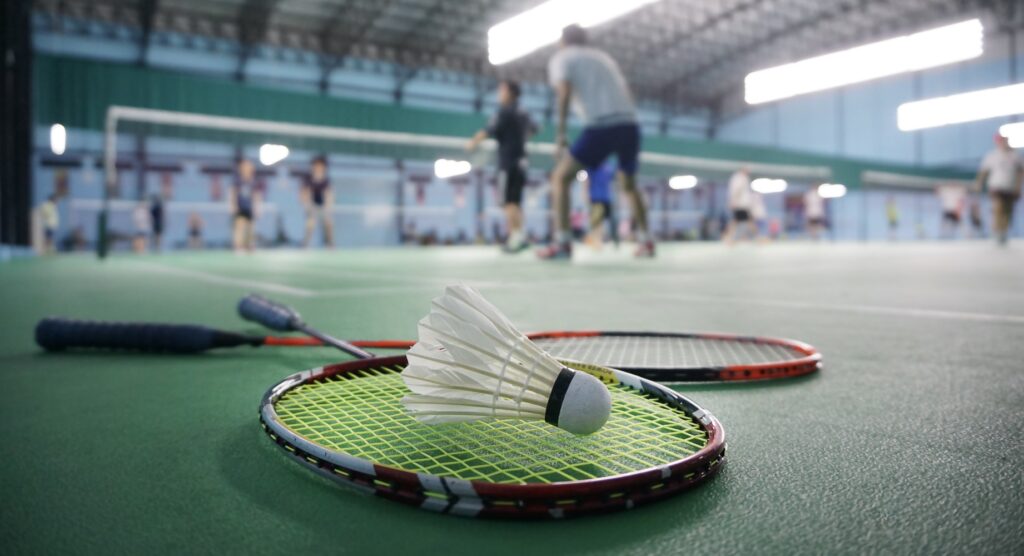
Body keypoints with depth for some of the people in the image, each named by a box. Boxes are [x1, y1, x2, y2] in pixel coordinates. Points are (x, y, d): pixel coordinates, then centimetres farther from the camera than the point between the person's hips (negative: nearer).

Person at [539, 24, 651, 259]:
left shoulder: (561, 58, 11)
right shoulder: (603, 57, 28)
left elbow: (564, 92, -7)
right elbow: (627, 93, 24)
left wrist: (560, 134, -11)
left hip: (600, 127, -6)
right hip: (629, 124, 6)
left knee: (561, 177, 5)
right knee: (629, 183, 25)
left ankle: (561, 243, -8)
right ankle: (645, 242, 19)